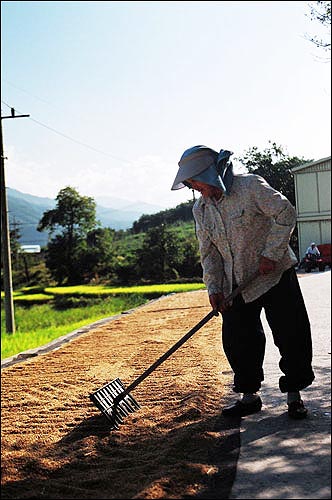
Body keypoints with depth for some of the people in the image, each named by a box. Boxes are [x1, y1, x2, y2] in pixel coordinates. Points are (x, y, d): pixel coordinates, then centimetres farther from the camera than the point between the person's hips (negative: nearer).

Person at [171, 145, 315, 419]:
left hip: (274, 276, -5)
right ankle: (249, 395, 20)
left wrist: (271, 254, -20)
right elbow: (209, 252, 7)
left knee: (291, 335, -1)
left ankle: (294, 395, 14)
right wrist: (214, 288, -3)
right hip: (236, 284, 5)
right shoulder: (201, 208, 4)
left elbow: (286, 214, -16)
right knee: (237, 340, 4)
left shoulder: (251, 186, -14)